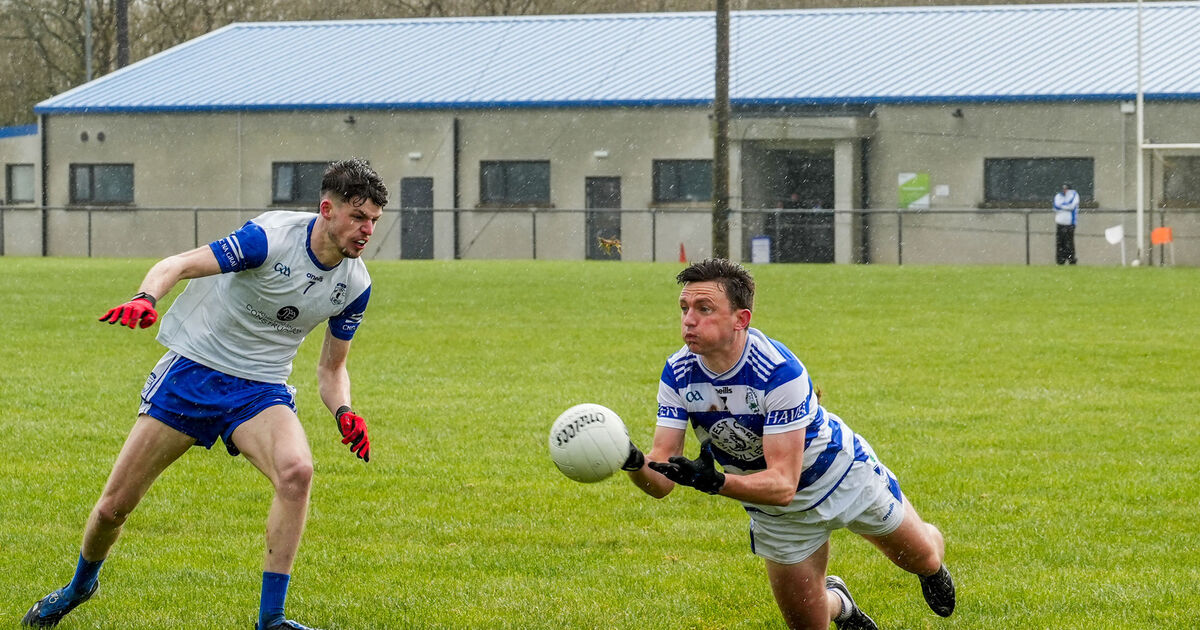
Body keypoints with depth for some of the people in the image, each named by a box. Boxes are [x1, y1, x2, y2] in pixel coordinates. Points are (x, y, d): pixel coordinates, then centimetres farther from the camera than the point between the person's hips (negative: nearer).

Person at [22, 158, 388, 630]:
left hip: (260, 390, 3)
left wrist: (344, 413, -10)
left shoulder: (355, 285, -3)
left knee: (296, 471, -30)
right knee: (114, 506, 1)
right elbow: (179, 264, -25)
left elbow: (331, 368, 11)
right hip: (193, 369, -3)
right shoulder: (272, 237, -20)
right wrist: (146, 298, -46)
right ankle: (81, 585, 35)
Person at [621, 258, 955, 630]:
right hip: (773, 509, 3)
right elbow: (661, 481, -25)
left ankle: (932, 570, 57)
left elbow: (783, 483, -42)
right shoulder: (678, 374, -23)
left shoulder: (779, 370, -38)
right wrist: (635, 463, -48)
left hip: (844, 475, -3)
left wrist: (715, 482, -59)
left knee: (923, 558, 19)